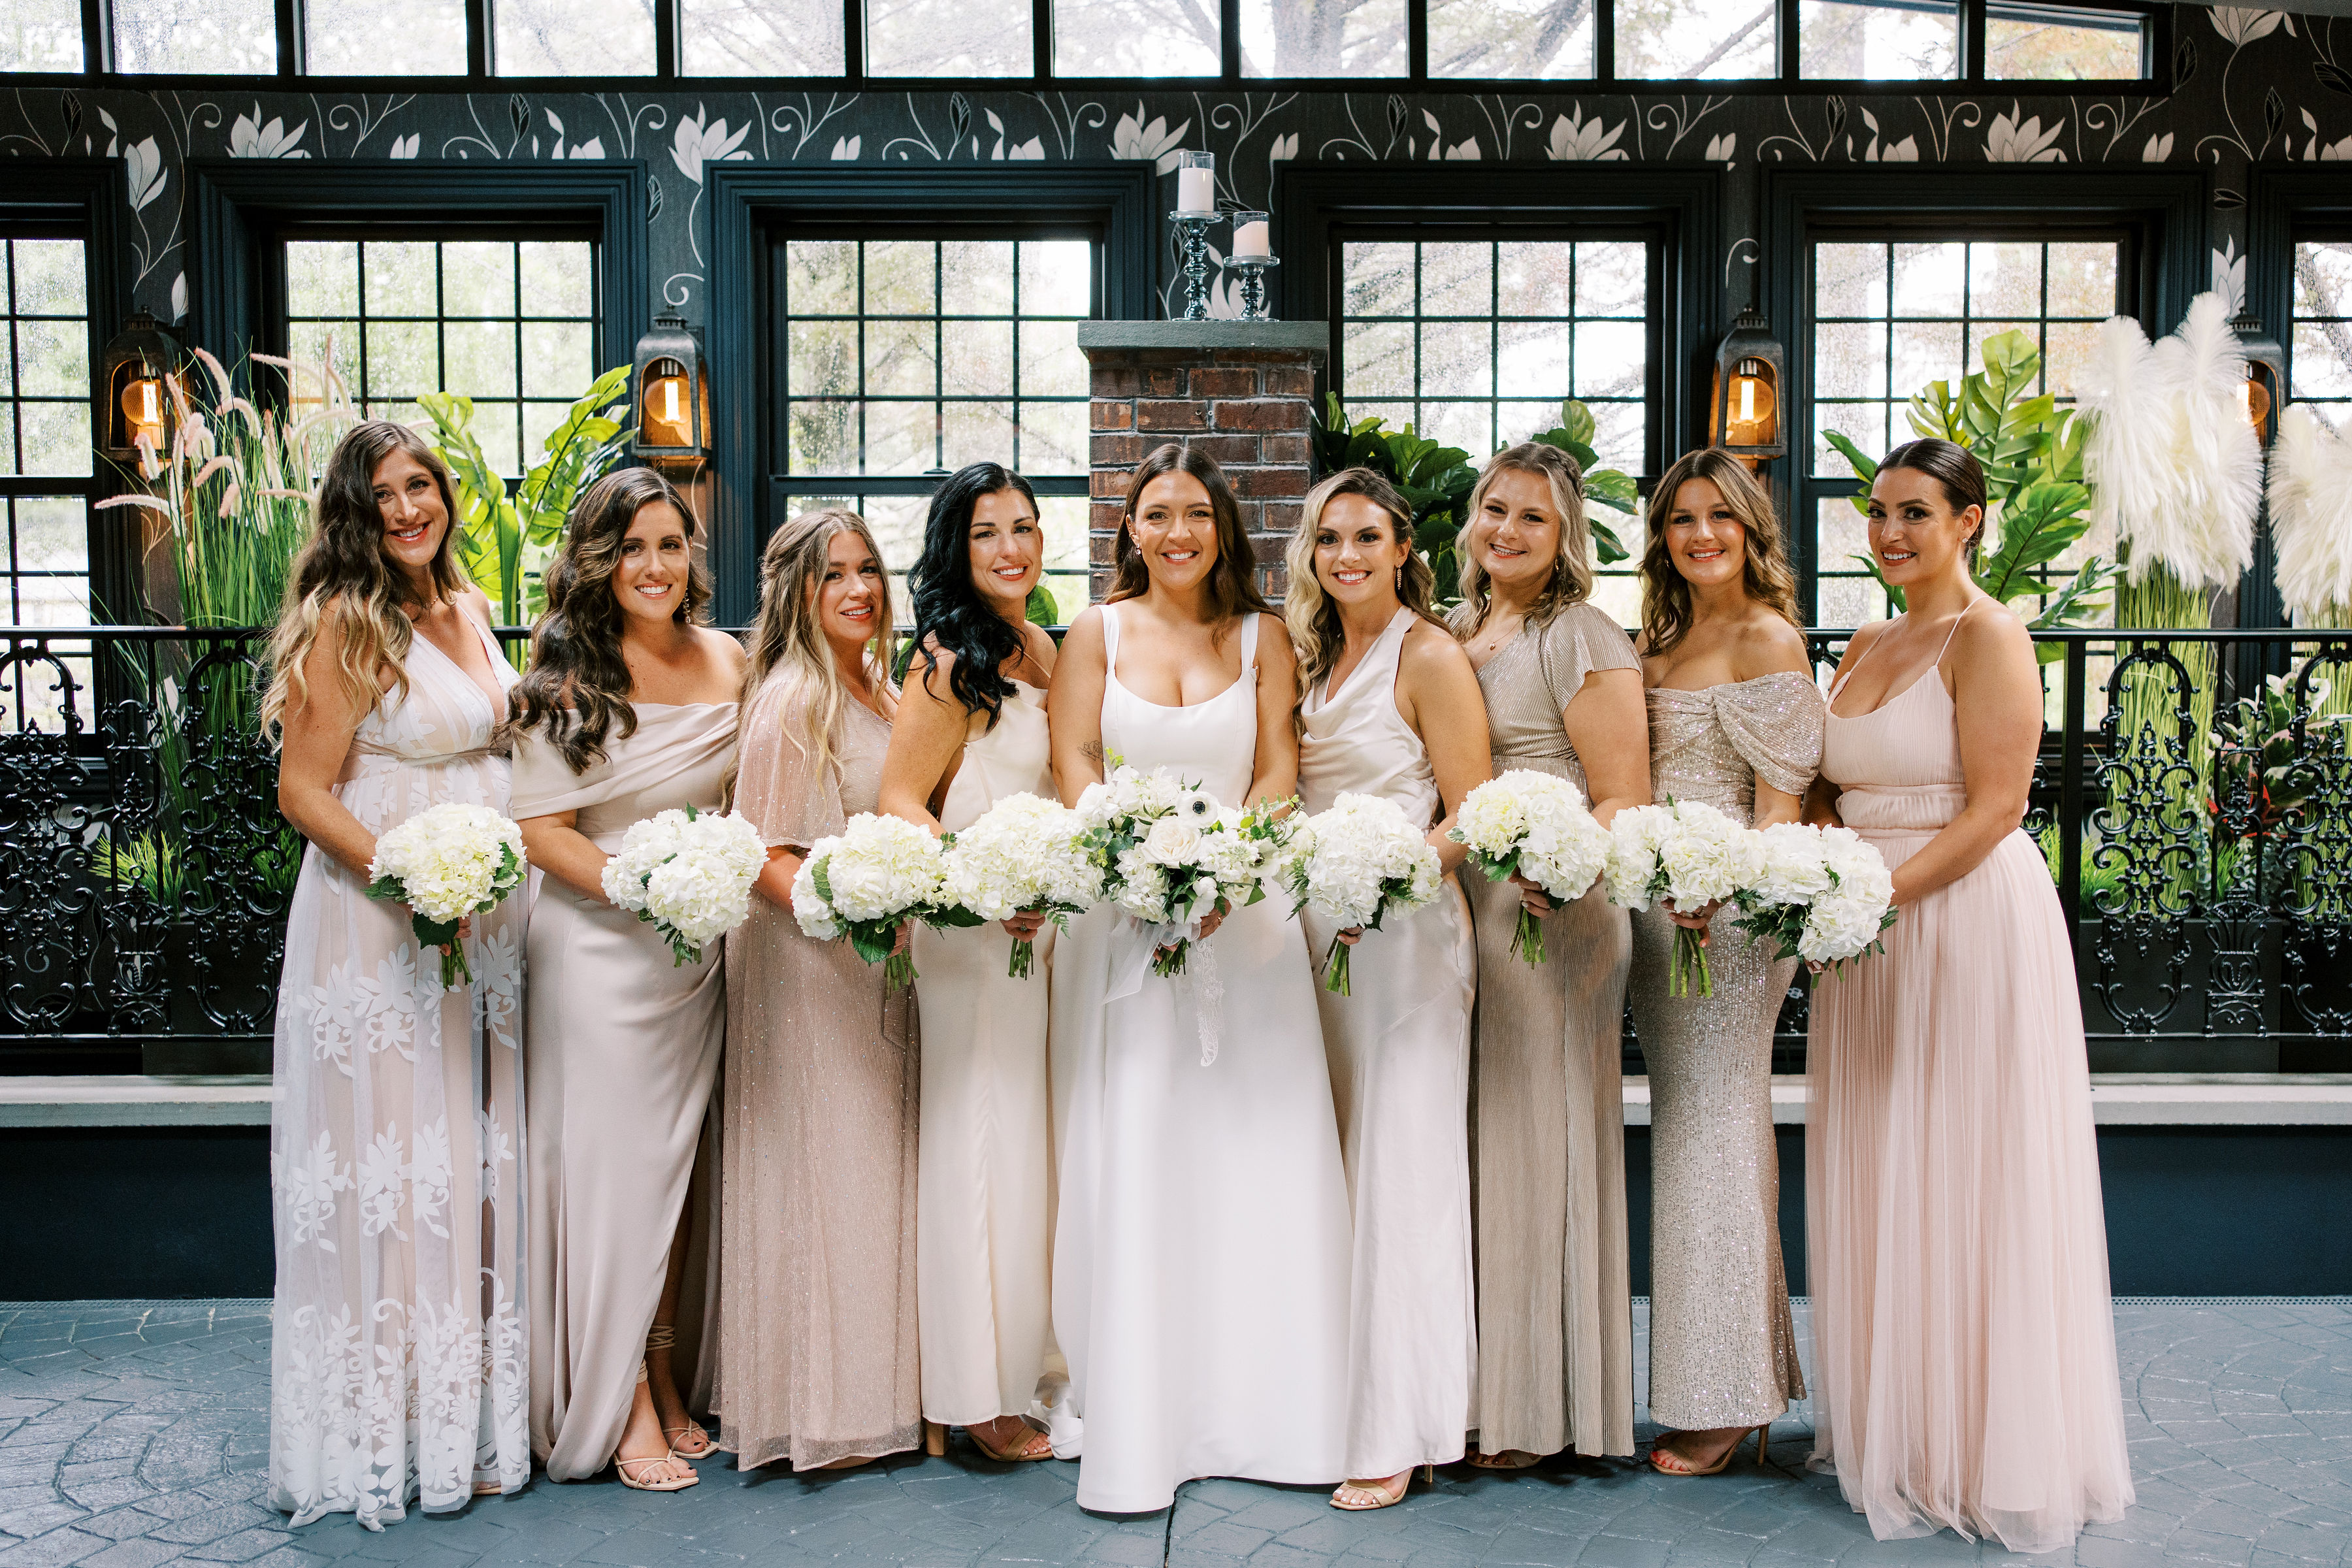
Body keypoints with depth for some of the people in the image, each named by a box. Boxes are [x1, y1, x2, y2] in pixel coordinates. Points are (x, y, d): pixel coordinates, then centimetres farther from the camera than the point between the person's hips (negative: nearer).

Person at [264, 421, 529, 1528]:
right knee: (393, 1169, -1)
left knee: (478, 1159, 11)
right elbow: (305, 791, -12)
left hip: (487, 924, 7)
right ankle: (391, 1429, 13)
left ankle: (476, 1414, 23)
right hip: (375, 926, -7)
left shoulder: (468, 610, 13)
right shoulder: (347, 621, -9)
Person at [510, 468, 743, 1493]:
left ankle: (670, 1380, 25)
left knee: (680, 1163, 11)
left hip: (700, 949, 5)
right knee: (614, 1160, 1)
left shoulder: (726, 661, 6)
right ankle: (622, 1405, 13)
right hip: (600, 946, -5)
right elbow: (542, 830, -10)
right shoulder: (569, 679, -8)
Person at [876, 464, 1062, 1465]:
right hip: (972, 932, -8)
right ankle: (981, 1395, 10)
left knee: (1035, 1141, 14)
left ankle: (1032, 1365, 28)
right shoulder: (954, 663, -12)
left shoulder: (1039, 649, 13)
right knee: (983, 1140, -2)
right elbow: (898, 800, -16)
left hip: (1042, 926, 8)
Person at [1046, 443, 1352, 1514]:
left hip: (1245, 907, 1)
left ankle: (1261, 1406, 14)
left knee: (1258, 1152, 1)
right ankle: (1136, 1421, 6)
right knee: (1131, 1154, -2)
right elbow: (1074, 765, 1)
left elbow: (1280, 770, 3)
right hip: (1122, 907, -1)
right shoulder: (1097, 633, 8)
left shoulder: (1262, 637, 9)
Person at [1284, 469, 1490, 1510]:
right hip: (1315, 931, 7)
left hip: (1403, 935, -7)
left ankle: (1395, 1434, 5)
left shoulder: (1430, 655, -6)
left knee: (1397, 1170, -3)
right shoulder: (1314, 657, 15)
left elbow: (1472, 817, -11)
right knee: (1330, 1171, 10)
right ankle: (1338, 1397, 22)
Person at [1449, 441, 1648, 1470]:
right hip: (1456, 910, 7)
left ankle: (1535, 1409, 11)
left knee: (1536, 1137, -1)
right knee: (1465, 1143, 9)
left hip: (1552, 914, -7)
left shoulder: (1586, 640, -6)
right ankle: (1472, 1385, 20)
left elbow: (1625, 801, -12)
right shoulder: (1452, 631, 16)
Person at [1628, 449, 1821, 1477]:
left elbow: (1780, 798, -13)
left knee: (1712, 1130, -2)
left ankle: (1726, 1401, 10)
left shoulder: (1768, 638, -7)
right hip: (1658, 902, 8)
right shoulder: (1660, 643, 16)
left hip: (1732, 910, -8)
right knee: (1684, 1127, 11)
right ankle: (1725, 1382, 22)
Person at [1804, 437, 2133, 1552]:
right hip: (1871, 932, 7)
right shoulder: (1866, 645, 15)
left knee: (1965, 1181, 0)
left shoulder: (1988, 636, -8)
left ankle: (1983, 1447, 15)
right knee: (1874, 1180, 11)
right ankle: (1890, 1429, 24)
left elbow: (1993, 808, -15)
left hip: (1967, 919, -7)